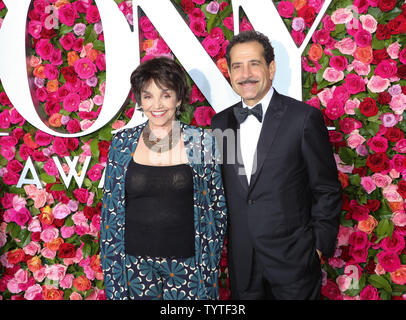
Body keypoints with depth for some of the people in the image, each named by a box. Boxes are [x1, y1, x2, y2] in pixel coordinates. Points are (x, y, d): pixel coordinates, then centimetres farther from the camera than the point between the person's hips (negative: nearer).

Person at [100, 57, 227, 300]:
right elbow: (110, 208, 4)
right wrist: (111, 266, 2)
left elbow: (218, 207, 0)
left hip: (187, 260, -1)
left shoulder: (202, 141, -6)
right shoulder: (122, 143, -2)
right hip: (135, 261, 1)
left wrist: (210, 260, -2)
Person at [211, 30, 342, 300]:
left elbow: (327, 191, -6)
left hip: (293, 260, -3)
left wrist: (320, 246, -7)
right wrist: (221, 243, 8)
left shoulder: (305, 117, -10)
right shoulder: (220, 123, 4)